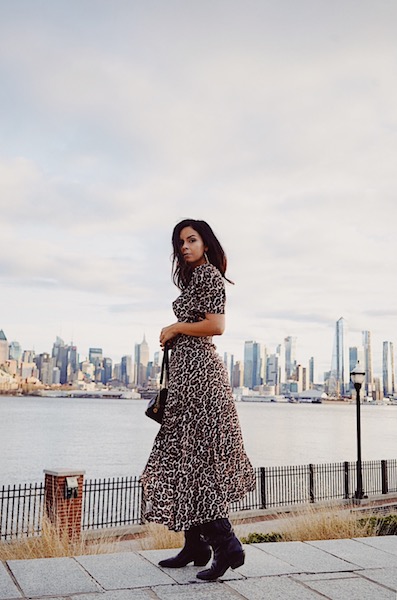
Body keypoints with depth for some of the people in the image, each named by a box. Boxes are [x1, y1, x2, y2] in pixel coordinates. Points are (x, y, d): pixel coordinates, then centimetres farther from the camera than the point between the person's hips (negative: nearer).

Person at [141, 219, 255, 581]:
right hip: (188, 370, 10)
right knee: (186, 457, 10)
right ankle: (196, 545, 16)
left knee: (194, 458, -11)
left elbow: (216, 325, -18)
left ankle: (226, 545, -7)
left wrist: (175, 328, -9)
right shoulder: (195, 276, 21)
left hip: (198, 370, -10)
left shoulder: (208, 274, -7)